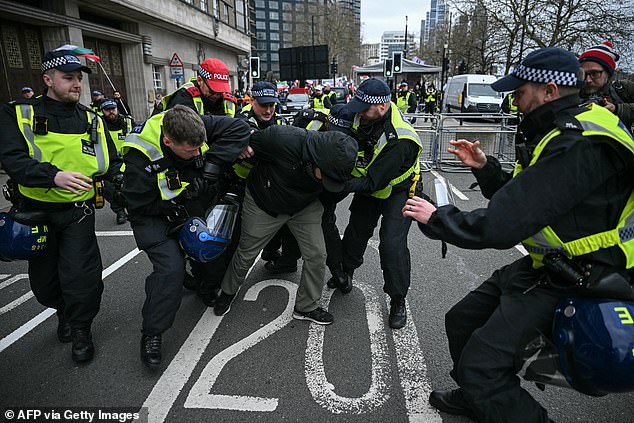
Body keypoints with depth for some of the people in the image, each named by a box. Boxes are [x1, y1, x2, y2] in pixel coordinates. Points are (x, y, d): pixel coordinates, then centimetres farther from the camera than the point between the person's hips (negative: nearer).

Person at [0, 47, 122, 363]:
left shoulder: (92, 120, 6)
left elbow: (111, 165, 10)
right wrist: (54, 176, -34)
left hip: (77, 211, 0)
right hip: (36, 211, 0)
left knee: (80, 275, -8)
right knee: (43, 281, 14)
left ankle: (80, 329, 19)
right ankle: (64, 311, 46)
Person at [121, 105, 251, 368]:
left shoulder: (192, 129, -23)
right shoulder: (141, 159, -32)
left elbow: (238, 128, -24)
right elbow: (140, 206, -24)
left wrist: (212, 164, -31)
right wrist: (184, 197, -29)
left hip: (191, 206, 6)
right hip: (154, 216, -6)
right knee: (171, 268, -23)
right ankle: (151, 335, -4)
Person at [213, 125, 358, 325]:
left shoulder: (336, 159, -26)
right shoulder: (283, 139, -41)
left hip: (305, 206, 3)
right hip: (263, 203, -3)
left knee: (317, 255, -3)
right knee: (246, 254, 13)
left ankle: (306, 306, 20)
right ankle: (228, 292, 42)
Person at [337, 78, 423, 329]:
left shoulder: (400, 140, -36)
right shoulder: (364, 118, -15)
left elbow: (374, 181, -35)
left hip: (396, 191, -6)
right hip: (368, 188, 6)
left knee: (392, 244, -15)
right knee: (355, 233, 13)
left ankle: (398, 301, 5)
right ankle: (345, 274, 41)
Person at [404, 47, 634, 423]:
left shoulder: (578, 146, -27)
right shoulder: (560, 132, 7)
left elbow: (503, 225, -31)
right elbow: (520, 195, 15)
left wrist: (436, 218, -19)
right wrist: (484, 166, 2)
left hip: (574, 279, -10)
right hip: (543, 265, 10)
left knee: (480, 364, -16)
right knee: (461, 321, 17)